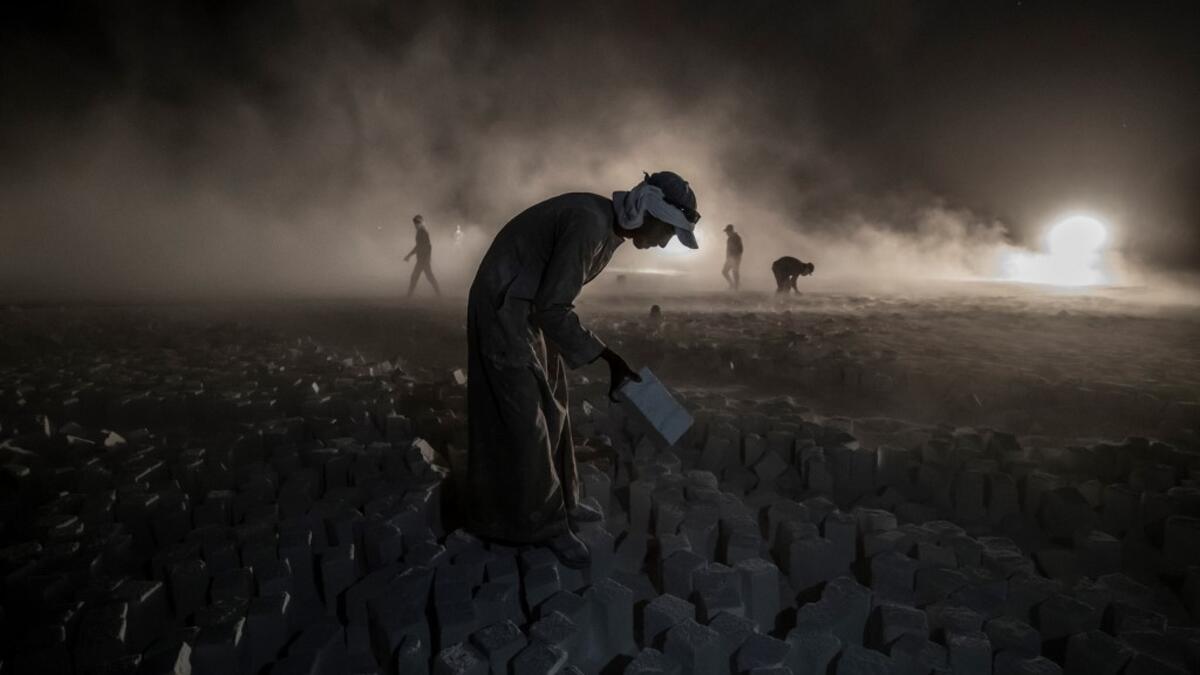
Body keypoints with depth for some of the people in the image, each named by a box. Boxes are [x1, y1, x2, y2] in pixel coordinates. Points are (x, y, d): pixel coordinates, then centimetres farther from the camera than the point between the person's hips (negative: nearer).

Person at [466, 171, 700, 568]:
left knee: (549, 407, 16)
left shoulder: (610, 229, 3)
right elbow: (552, 308, -26)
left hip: (532, 311, 10)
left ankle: (559, 502, 30)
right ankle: (543, 522, 12)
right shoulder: (589, 224, -27)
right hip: (504, 310, -10)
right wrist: (605, 356, -22)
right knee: (523, 418, -2)